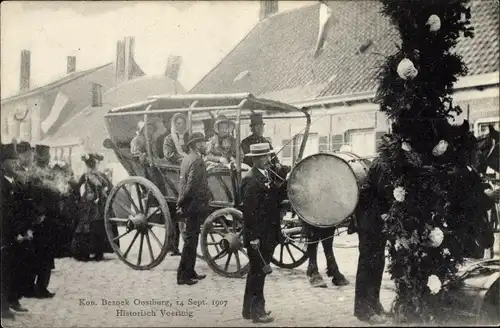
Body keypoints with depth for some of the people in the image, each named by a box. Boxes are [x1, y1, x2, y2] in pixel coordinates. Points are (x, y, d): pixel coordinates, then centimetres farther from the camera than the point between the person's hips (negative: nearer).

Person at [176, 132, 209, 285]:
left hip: (189, 205, 10)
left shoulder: (187, 159, 13)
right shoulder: (197, 161, -16)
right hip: (195, 205, -10)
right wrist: (182, 202, -13)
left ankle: (189, 272, 24)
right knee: (191, 240, -3)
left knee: (191, 239, 16)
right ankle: (183, 275, 2)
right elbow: (192, 185, -22)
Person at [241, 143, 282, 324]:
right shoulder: (251, 179, -17)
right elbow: (249, 210, -20)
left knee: (259, 272, 16)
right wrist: (253, 237, -21)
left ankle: (251, 309, 27)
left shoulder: (267, 175, 11)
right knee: (257, 272, -1)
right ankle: (255, 311, 10)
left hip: (268, 234, 9)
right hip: (257, 236, -9)